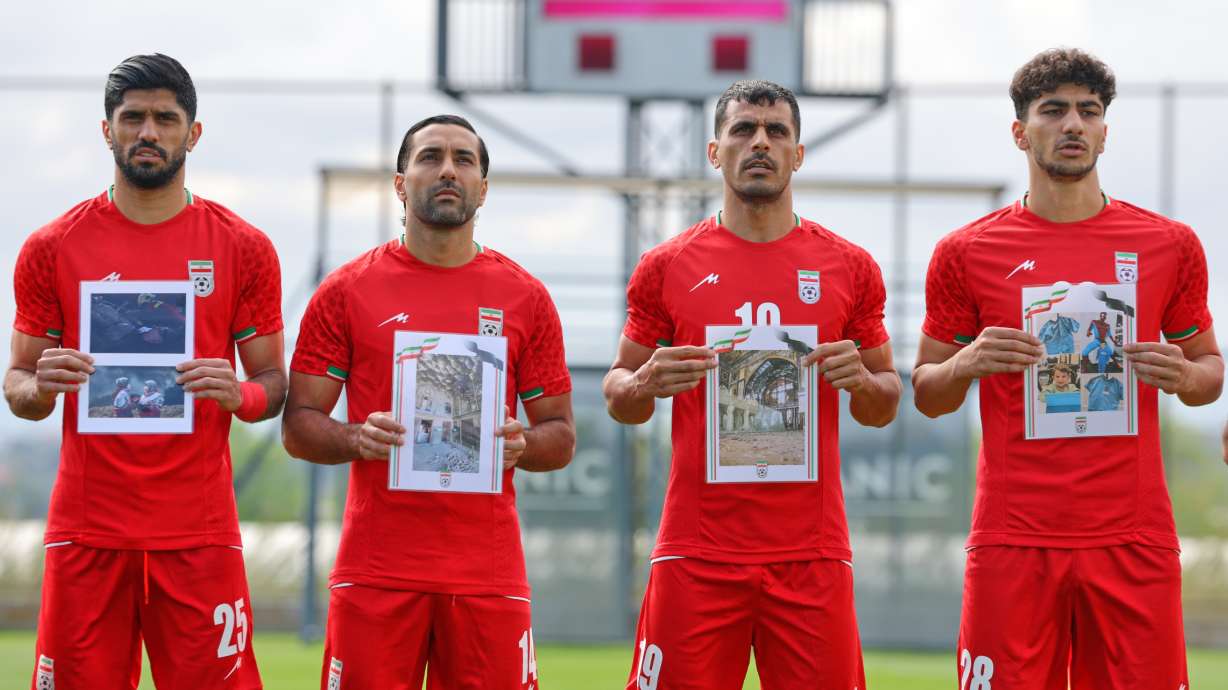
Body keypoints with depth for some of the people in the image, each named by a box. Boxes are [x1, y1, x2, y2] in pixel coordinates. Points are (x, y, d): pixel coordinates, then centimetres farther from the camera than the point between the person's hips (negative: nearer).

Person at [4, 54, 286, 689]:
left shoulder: (243, 249, 6)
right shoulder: (52, 248, 6)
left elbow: (275, 385, 10)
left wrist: (237, 394, -12)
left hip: (199, 535, 0)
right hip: (85, 533, 1)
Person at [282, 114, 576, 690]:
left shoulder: (524, 297, 8)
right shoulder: (346, 291, 6)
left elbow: (561, 437, 11)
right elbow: (298, 426, 6)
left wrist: (520, 445, -10)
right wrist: (358, 438, -14)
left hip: (488, 572, 1)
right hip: (375, 571, -1)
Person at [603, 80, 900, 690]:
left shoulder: (849, 268, 8)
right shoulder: (667, 267, 6)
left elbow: (884, 408, 15)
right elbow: (619, 400, 12)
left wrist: (860, 379, -7)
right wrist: (646, 383, -10)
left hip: (812, 553, 1)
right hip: (696, 551, 0)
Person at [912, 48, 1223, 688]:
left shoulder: (1170, 246, 8)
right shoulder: (968, 252, 5)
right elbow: (927, 393, 11)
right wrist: (965, 365, -11)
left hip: (1135, 540, 1)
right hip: (1013, 540, -1)